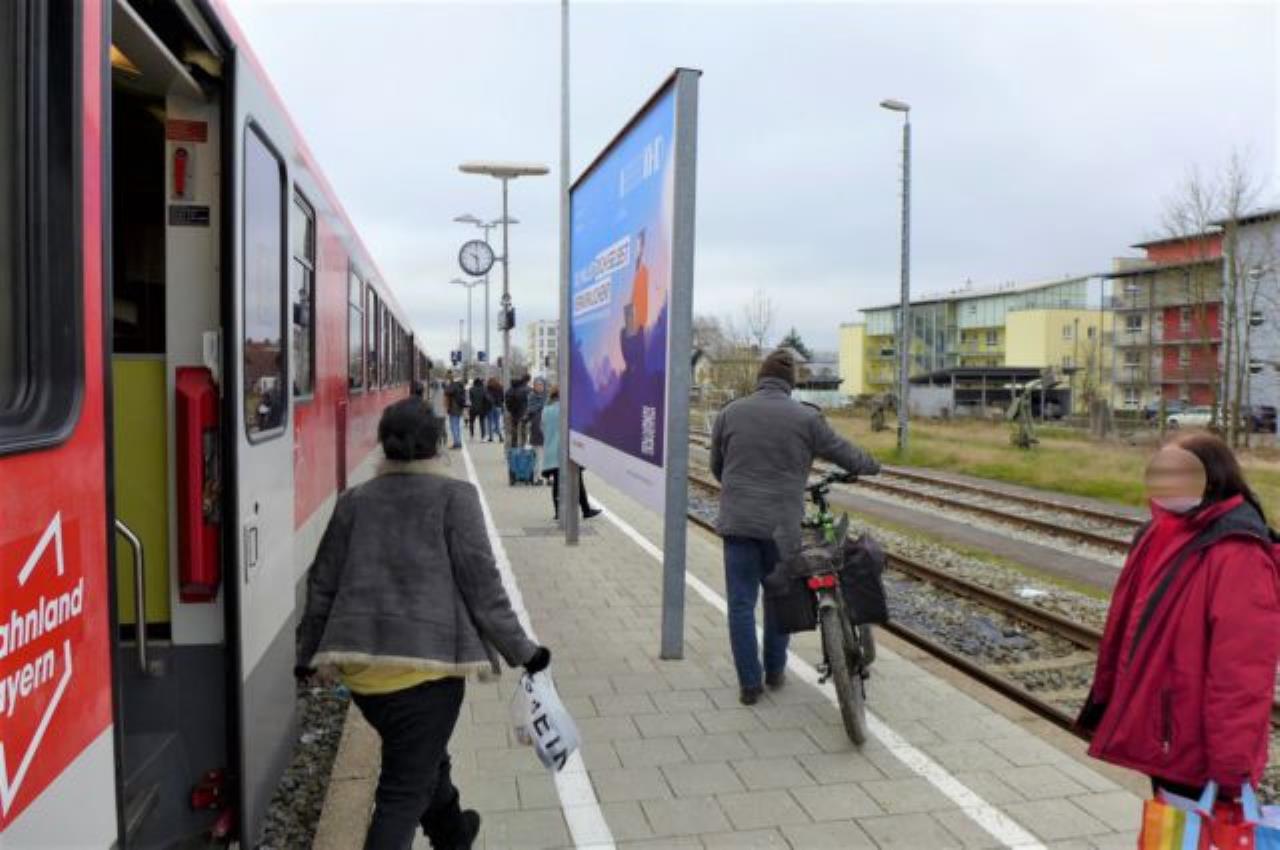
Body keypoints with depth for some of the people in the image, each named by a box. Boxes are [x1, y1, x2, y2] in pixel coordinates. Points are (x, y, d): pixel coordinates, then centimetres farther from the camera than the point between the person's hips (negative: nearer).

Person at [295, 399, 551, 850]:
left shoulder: (354, 501, 7)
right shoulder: (454, 497, -7)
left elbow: (322, 584, 12)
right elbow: (481, 584, -9)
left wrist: (308, 654, 25)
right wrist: (521, 651, -1)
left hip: (360, 665, 6)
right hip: (425, 660, -6)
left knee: (423, 756, 28)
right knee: (405, 789, 4)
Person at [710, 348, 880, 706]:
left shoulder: (730, 413, 3)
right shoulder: (806, 418, -3)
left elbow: (716, 467, 14)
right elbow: (847, 455, 7)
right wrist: (873, 465, 29)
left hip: (738, 522, 0)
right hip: (783, 525, 0)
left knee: (741, 603, 6)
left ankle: (749, 683, 9)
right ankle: (775, 671, 29)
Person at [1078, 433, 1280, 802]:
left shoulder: (1237, 556, -23)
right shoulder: (1159, 538, 5)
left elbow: (1241, 672, -25)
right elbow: (1125, 628, 12)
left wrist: (1231, 767, -23)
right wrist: (1105, 698, 14)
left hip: (1199, 754, -8)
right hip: (1157, 736, 8)